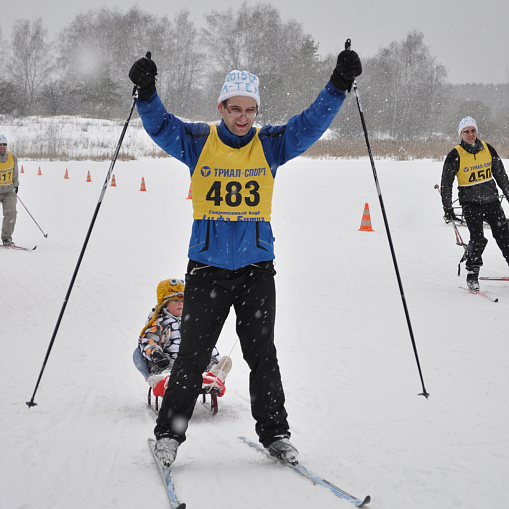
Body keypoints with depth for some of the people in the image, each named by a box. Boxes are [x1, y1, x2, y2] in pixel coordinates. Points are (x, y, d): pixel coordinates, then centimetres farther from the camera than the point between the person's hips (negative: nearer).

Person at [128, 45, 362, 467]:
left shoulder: (270, 144, 4)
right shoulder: (197, 142, 1)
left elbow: (312, 123, -3)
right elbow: (160, 125, -9)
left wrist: (339, 86, -16)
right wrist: (147, 92, -27)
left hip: (257, 269, 1)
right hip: (207, 268, -1)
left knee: (262, 355, 7)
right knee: (192, 355, 2)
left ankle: (275, 432, 20)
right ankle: (169, 433, 15)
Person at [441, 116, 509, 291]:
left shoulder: (488, 150, 3)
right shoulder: (455, 155, -8)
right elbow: (446, 183, -1)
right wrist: (448, 209, -2)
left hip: (492, 200, 4)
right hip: (470, 202, -4)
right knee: (478, 238, -16)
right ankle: (472, 275, -3)